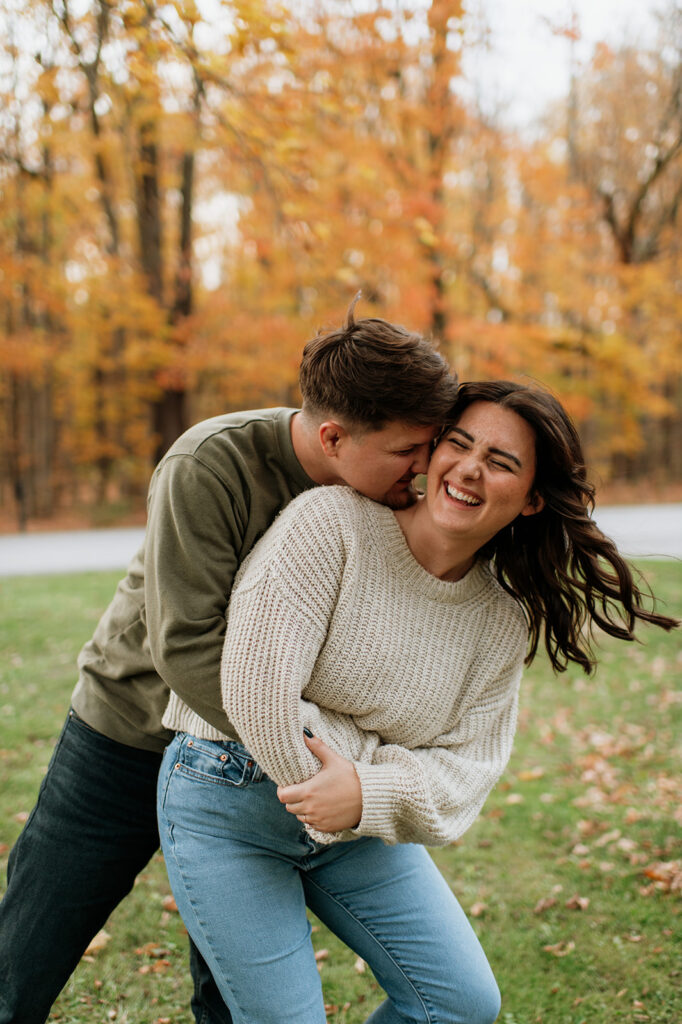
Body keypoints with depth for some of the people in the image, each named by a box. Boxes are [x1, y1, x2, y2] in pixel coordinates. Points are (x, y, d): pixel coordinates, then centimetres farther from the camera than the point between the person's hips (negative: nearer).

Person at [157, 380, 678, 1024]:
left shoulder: (504, 623, -3)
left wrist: (369, 794, -26)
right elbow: (257, 687, -26)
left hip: (361, 826, 5)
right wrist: (324, 788, -15)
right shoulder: (331, 522, -20)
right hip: (229, 806, -5)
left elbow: (467, 760, -7)